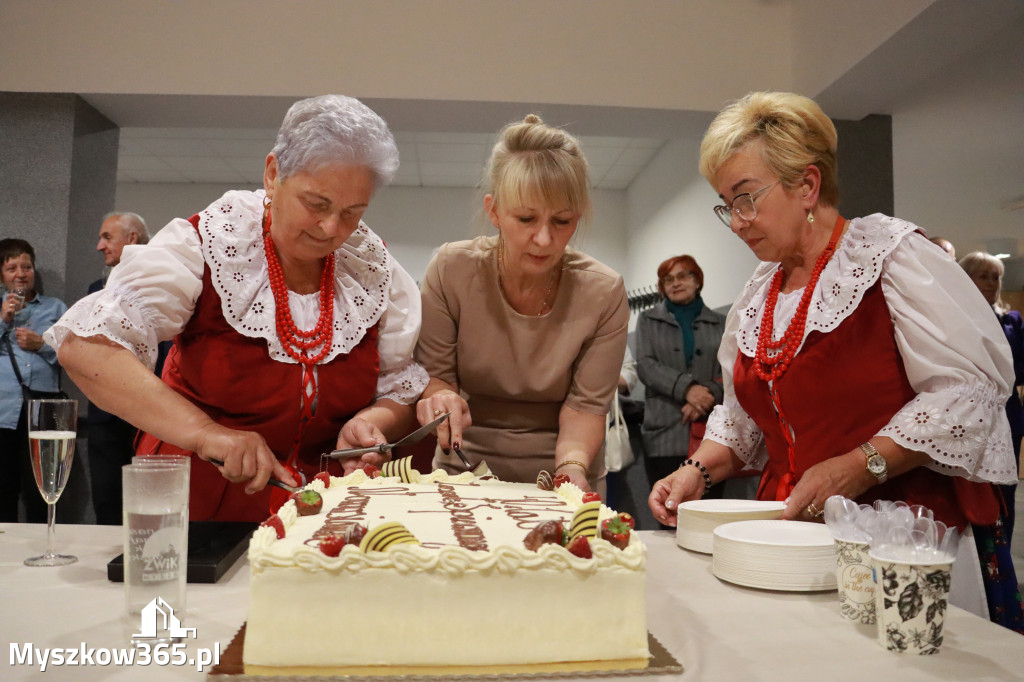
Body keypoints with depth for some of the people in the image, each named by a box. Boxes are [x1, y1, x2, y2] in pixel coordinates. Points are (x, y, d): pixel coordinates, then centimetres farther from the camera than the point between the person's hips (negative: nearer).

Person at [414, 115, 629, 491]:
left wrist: (572, 466, -23)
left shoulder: (604, 293, -9)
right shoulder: (452, 269, -9)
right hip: (464, 470, 0)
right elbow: (433, 373, -1)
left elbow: (585, 404, -6)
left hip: (556, 478, 1)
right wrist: (442, 395, -22)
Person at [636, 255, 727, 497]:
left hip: (710, 432, 1)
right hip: (665, 433, -1)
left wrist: (709, 395, -14)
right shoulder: (649, 320, 15)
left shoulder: (720, 323, 16)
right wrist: (686, 388, -14)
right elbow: (645, 365, 1)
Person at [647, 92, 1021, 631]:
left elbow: (969, 388, -14)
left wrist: (859, 468, -19)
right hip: (794, 537, 5)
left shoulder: (888, 250, -6)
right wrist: (698, 471, 4)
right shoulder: (756, 295, 14)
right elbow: (742, 420, 21)